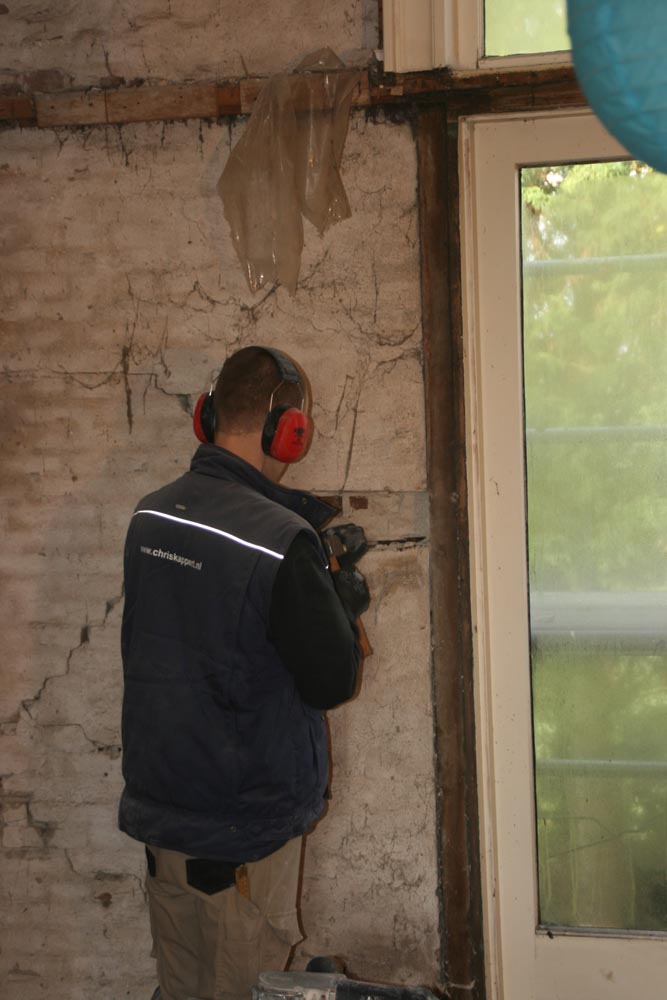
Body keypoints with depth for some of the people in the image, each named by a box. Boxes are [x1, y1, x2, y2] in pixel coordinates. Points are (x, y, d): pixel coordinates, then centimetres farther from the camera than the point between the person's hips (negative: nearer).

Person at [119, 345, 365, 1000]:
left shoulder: (148, 516, 0)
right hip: (246, 820, -6)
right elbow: (333, 680, -17)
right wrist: (342, 598, 0)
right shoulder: (282, 542, -22)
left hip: (159, 806, 7)